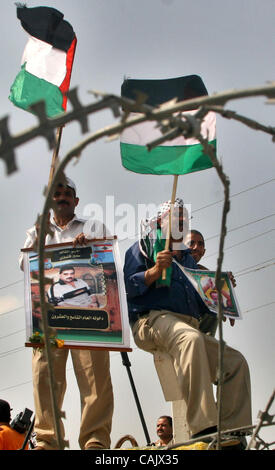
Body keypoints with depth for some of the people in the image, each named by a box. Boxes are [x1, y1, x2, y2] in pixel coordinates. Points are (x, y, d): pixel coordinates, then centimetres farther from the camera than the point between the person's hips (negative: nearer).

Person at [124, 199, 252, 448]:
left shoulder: (187, 258, 32)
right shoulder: (143, 248, 14)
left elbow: (201, 301, 29)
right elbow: (128, 286, -2)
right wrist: (154, 271, -17)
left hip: (191, 324, 7)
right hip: (153, 320, -7)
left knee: (236, 362, -11)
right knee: (190, 338, -39)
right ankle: (204, 427, -46)